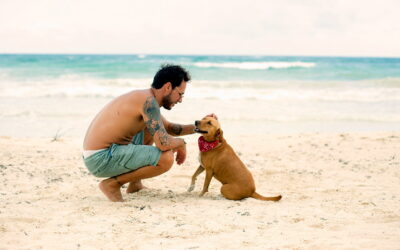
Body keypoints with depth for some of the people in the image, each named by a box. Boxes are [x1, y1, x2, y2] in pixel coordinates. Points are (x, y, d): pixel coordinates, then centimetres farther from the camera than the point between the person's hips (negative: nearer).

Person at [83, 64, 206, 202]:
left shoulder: (143, 97, 14)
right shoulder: (148, 101, -17)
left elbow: (168, 128, 29)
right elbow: (163, 143, -25)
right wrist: (181, 143, -3)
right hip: (101, 159, -11)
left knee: (150, 129, 29)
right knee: (166, 159, -22)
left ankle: (135, 184, 23)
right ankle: (112, 183, -7)